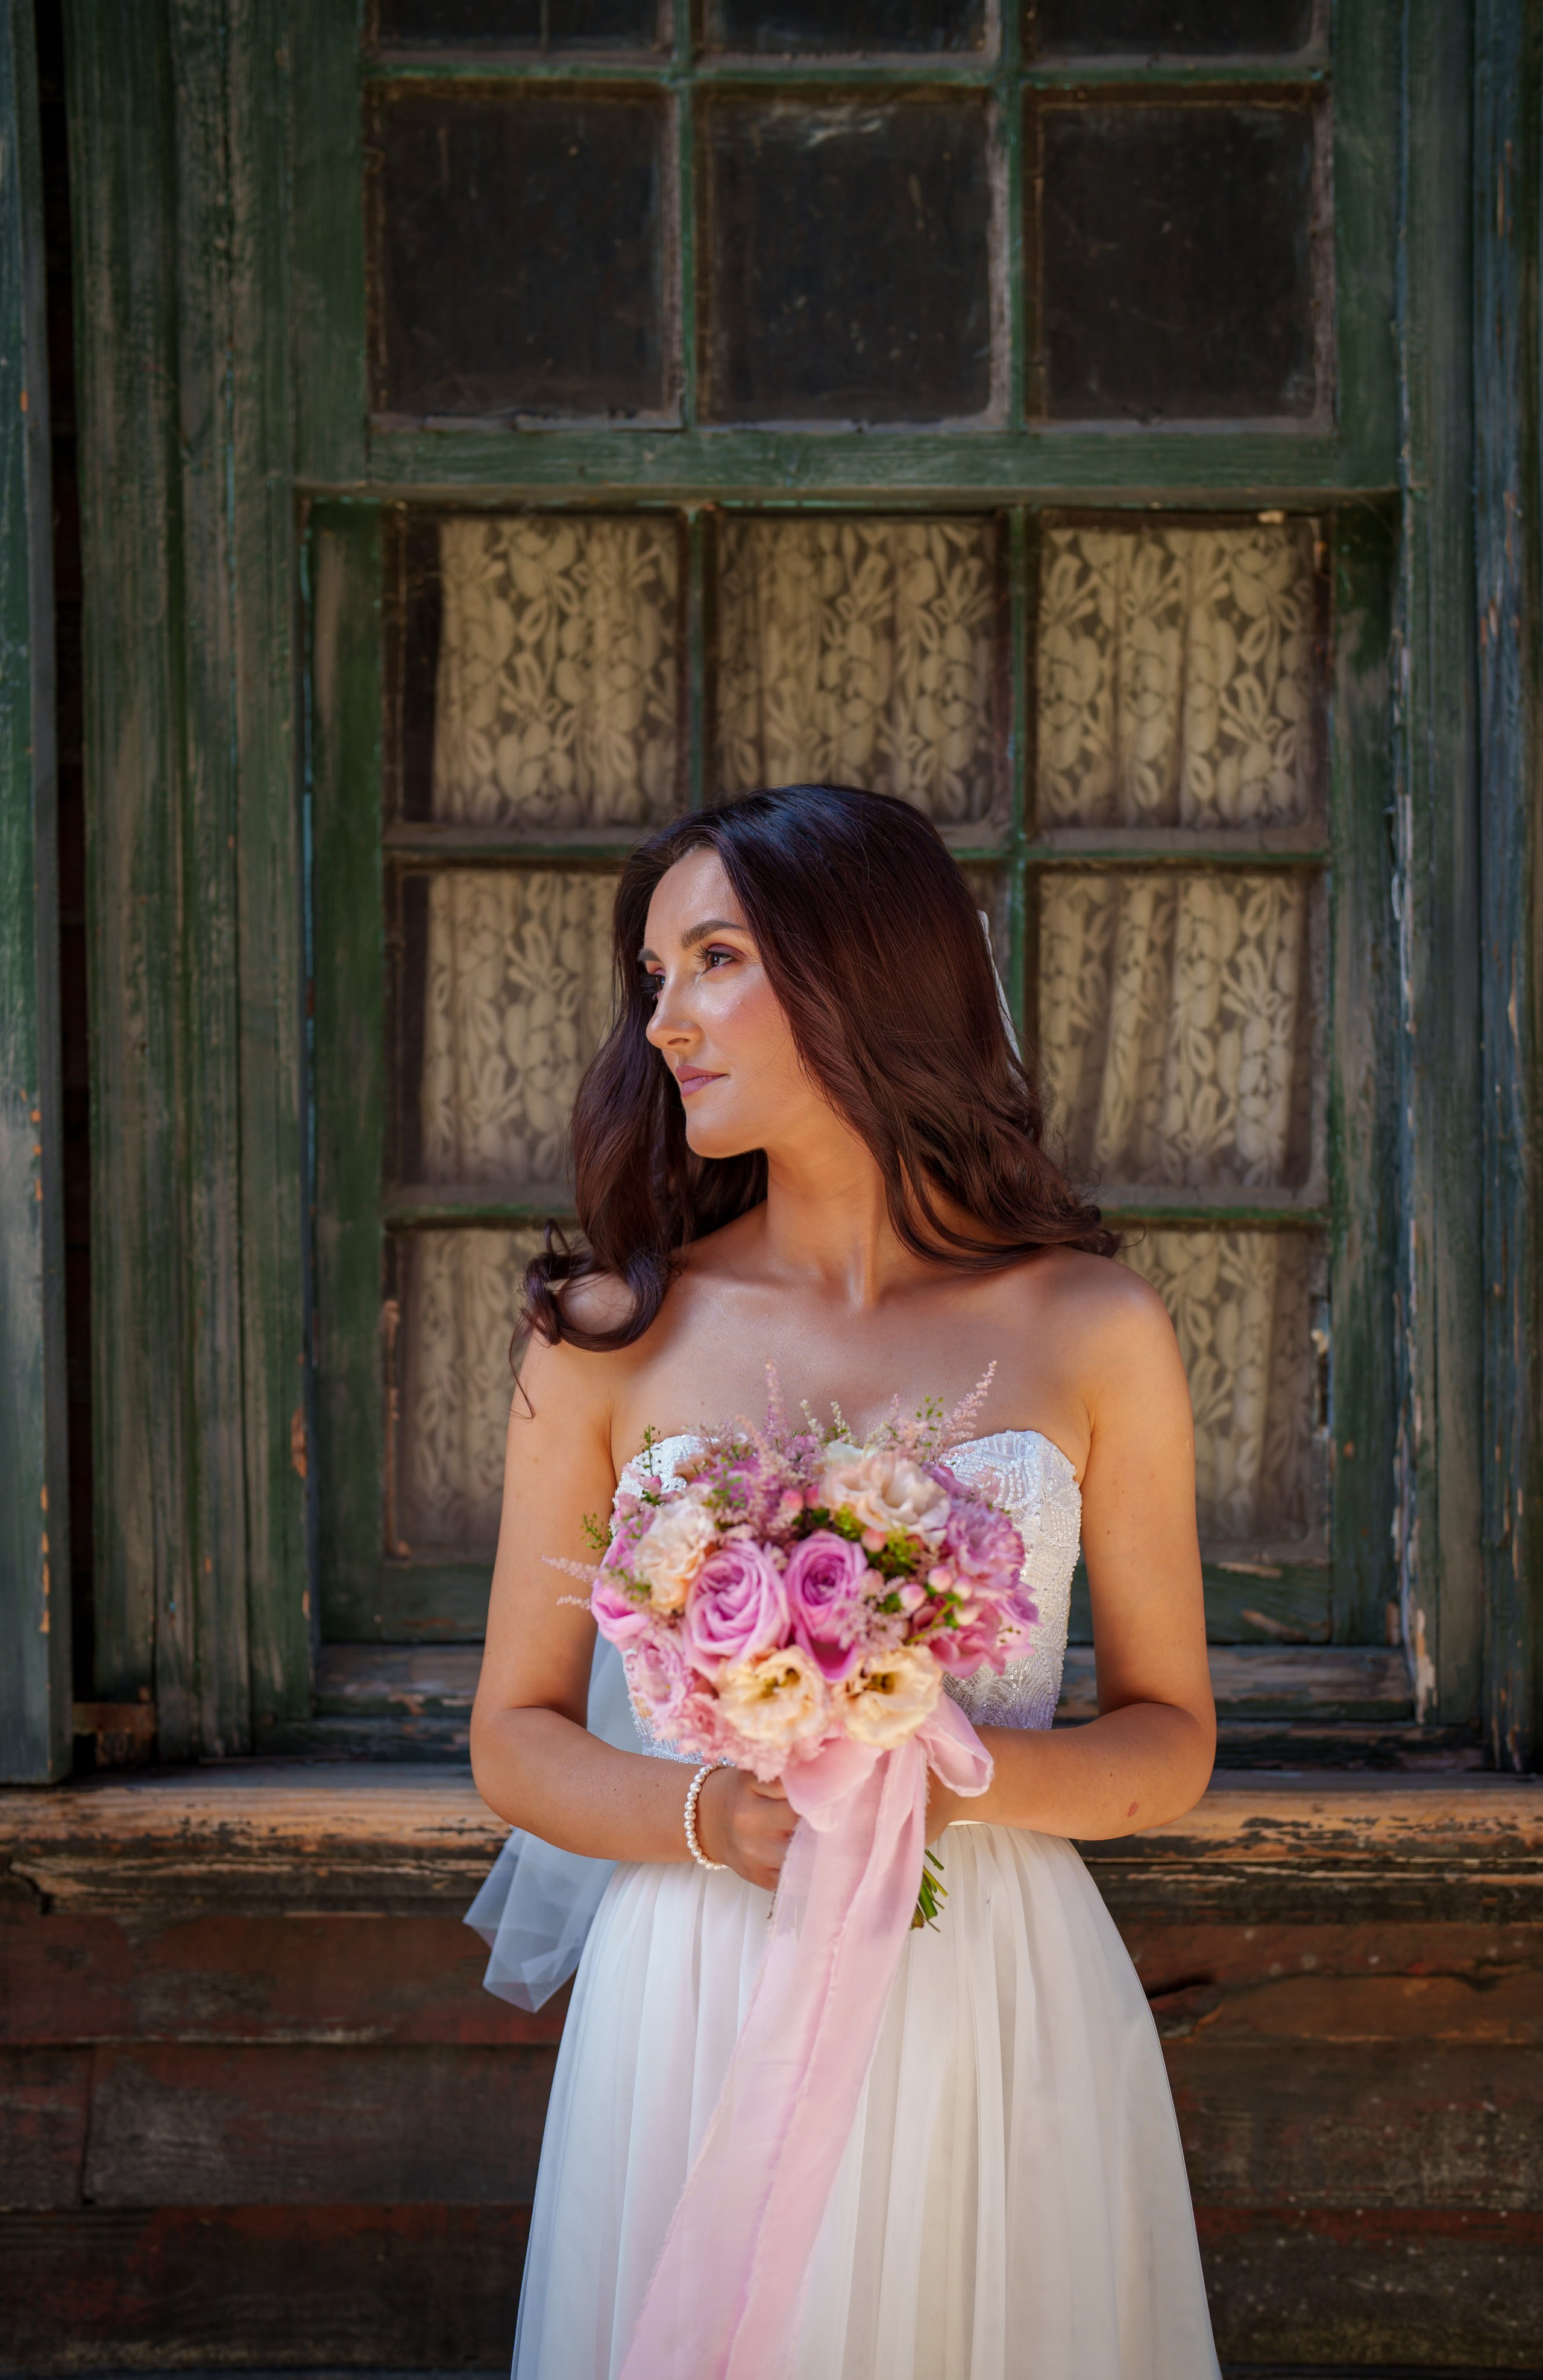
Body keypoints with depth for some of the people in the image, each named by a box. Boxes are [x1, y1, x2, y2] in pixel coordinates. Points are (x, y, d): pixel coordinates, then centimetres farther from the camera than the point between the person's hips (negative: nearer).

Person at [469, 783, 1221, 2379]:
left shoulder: (1092, 1332, 0)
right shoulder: (610, 1337, 1)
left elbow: (1171, 1739, 6)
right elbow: (515, 1739, 5)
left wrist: (974, 1771, -14)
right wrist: (708, 1817, -15)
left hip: (1001, 2007, 0)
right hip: (699, 1997, 0)